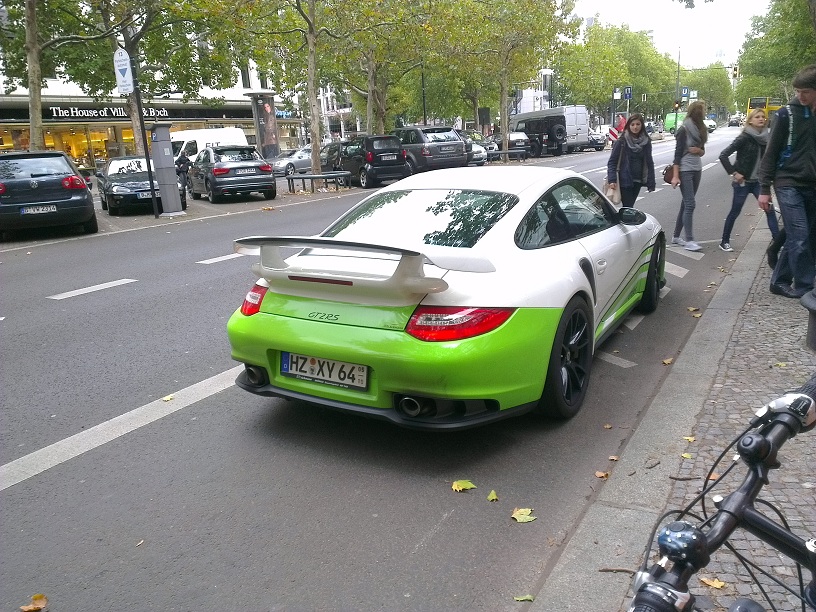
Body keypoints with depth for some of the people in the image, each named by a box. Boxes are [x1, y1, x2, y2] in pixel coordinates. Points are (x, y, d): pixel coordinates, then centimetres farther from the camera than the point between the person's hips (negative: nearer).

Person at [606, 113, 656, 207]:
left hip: (638, 182, 4)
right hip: (625, 181, -4)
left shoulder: (646, 142, 6)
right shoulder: (622, 142, -5)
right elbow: (612, 162, -6)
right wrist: (612, 180, -17)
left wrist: (651, 183, 1)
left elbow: (649, 163, 8)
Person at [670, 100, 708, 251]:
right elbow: (677, 153, -12)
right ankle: (689, 240, -10)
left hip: (697, 169, 7)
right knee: (690, 204, -11)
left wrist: (699, 150, -7)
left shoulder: (700, 129, 10)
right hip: (685, 170, -7)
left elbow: (703, 151, 18)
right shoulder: (684, 130, -9)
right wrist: (675, 176, -18)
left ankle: (676, 236, 16)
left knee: (686, 204, 9)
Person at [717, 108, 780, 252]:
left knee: (770, 209, -1)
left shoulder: (766, 137, 4)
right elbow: (723, 155, -15)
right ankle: (724, 241, 16)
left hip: (758, 181, 5)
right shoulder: (745, 138, -12)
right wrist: (733, 172, -16)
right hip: (743, 181, -5)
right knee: (735, 212, 3)